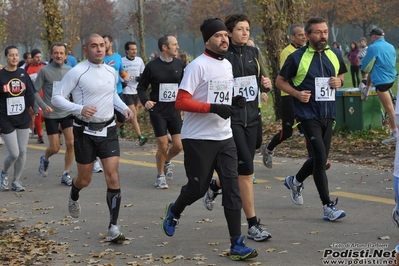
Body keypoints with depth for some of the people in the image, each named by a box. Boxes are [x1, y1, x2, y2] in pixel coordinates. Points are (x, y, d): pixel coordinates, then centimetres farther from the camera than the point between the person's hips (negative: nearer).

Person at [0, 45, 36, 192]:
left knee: (22, 152, 3)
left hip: (23, 119, 4)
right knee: (14, 153, -6)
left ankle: (16, 180, 20)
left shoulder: (23, 74, 5)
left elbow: (30, 94, 9)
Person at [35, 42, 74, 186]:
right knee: (55, 148, 1)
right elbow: (35, 91, -7)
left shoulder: (70, 70, 1)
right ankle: (45, 159, 36)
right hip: (51, 115, -3)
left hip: (67, 113, 3)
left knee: (71, 143, -5)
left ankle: (66, 174, 9)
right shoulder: (44, 70, -10)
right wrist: (44, 106, -20)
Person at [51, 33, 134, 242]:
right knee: (84, 179, 9)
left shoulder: (112, 72, 5)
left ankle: (113, 227, -7)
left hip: (108, 130, 3)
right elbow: (56, 97, -11)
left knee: (112, 176, -10)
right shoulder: (77, 72, -12)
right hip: (85, 131, -3)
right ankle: (74, 197, 48)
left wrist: (123, 108, 6)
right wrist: (79, 109, -25)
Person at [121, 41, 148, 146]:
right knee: (134, 114, -13)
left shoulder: (139, 60, 5)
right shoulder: (121, 61, -7)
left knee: (133, 114, 12)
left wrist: (141, 78, -7)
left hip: (137, 90, 5)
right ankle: (140, 137, -18)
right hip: (126, 91, -5)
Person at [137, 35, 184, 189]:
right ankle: (160, 176, 18)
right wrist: (145, 101, -17)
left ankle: (166, 161, 32)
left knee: (178, 146, -2)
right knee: (163, 146, -4)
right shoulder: (152, 66, -7)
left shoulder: (179, 64, 2)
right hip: (158, 112, -3)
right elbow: (141, 88, 1)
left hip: (174, 111, 3)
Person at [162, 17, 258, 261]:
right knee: (198, 188, 5)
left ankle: (237, 244, -2)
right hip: (198, 139, -6)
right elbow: (181, 102, -18)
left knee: (232, 188, -3)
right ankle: (174, 212, 38)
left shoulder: (228, 65, 11)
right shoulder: (198, 66, -13)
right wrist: (214, 108, -24)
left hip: (225, 137, 6)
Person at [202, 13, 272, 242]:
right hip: (231, 117, -6)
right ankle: (253, 225, -1)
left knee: (242, 169, 12)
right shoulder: (222, 56, -9)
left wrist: (267, 84, -6)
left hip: (252, 116, 6)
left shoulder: (253, 53, 8)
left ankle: (214, 187, 44)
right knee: (246, 170, -9)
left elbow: (263, 81, 16)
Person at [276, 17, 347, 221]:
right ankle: (328, 206, -10)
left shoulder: (335, 55, 6)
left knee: (319, 159, 14)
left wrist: (339, 81, -1)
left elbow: (341, 74, 22)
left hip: (328, 115, 6)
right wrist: (297, 93, -15)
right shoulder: (297, 57, -7)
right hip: (308, 115, -5)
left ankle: (295, 181, 43)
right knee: (320, 157, -13)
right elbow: (280, 81, 1)